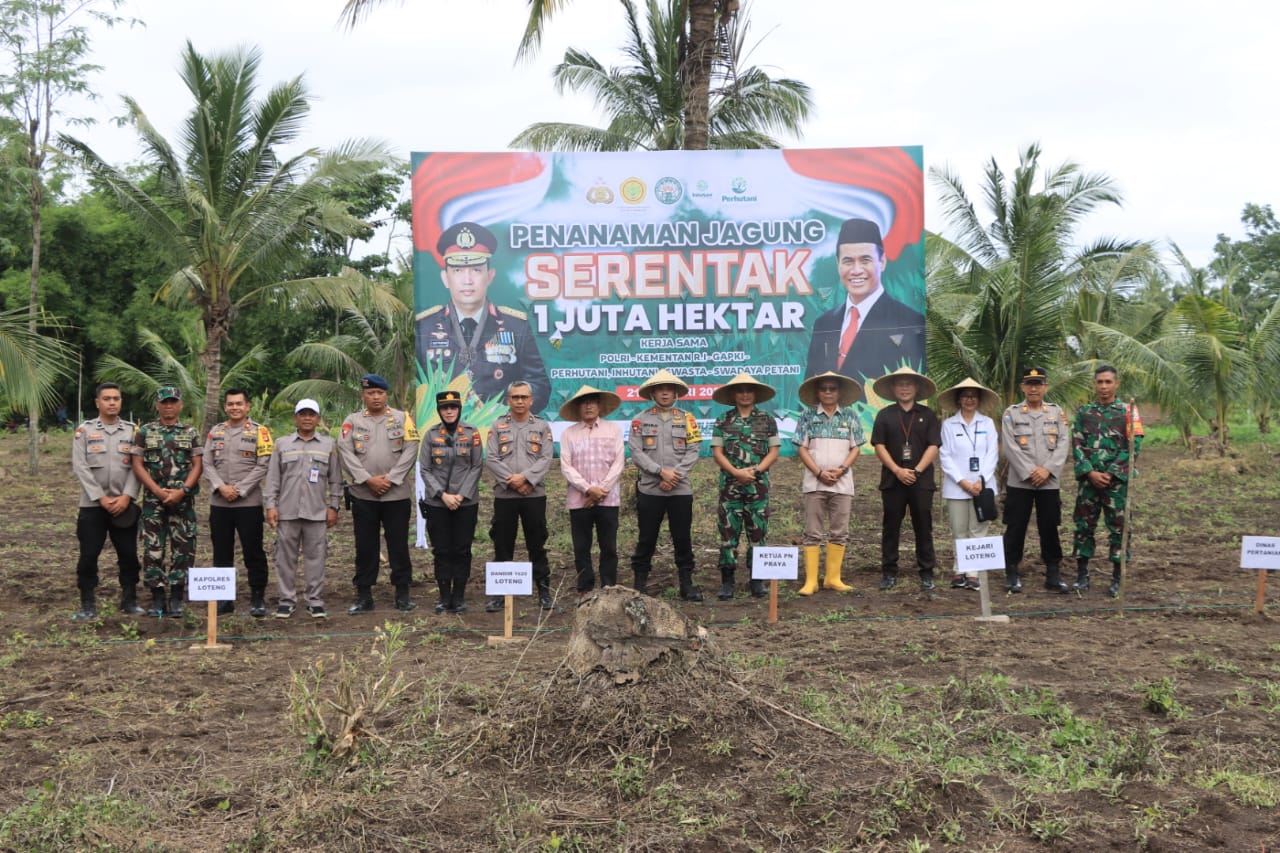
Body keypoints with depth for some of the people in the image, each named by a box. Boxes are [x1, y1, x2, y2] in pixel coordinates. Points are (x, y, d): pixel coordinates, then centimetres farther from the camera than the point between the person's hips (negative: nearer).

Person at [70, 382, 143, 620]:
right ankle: (88, 605, 10)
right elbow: (80, 467, -5)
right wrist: (101, 498, -12)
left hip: (124, 504, 2)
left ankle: (129, 601, 16)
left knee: (129, 555, 5)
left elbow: (136, 467, 1)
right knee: (88, 556, 1)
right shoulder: (84, 430, 1)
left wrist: (126, 496, -11)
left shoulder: (132, 431, 6)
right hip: (92, 504, -1)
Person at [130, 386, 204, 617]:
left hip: (183, 500, 0)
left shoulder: (191, 433, 6)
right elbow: (137, 465, 1)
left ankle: (177, 598, 8)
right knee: (152, 549, 1)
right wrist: (157, 490, -10)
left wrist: (182, 491, -12)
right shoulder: (144, 432, 6)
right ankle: (157, 598, 9)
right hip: (153, 500, 0)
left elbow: (197, 465, 1)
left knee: (183, 548, 0)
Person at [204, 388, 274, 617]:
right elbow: (208, 464, 6)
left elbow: (263, 466, -8)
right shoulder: (215, 432, 11)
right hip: (219, 503, 4)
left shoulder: (259, 432, -1)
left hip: (249, 502, -4)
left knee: (253, 552, -1)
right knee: (221, 552, 9)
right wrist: (221, 487, -11)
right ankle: (224, 597, 18)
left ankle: (257, 598, 8)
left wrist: (239, 490, -13)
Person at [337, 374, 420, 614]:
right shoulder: (352, 421, 7)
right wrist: (368, 479, -13)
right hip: (363, 495, 1)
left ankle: (402, 594, 12)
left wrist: (390, 478, -12)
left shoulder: (402, 418, 5)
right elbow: (346, 452, -2)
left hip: (397, 494, -1)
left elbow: (410, 450, -3)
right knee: (365, 546, 5)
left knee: (399, 545, 4)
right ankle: (364, 595, 13)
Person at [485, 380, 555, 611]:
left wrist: (525, 477, -15)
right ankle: (499, 592, 9)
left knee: (537, 545, 4)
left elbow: (546, 459, -1)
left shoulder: (542, 426, 9)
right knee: (502, 546, 3)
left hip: (534, 494, 0)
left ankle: (544, 591, 11)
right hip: (504, 495, 0)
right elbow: (490, 459, -1)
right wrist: (512, 481, -11)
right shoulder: (498, 426, 9)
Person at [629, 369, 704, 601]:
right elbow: (636, 452, -4)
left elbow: (693, 452, 1)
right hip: (649, 489, -1)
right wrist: (661, 472, -14)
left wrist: (675, 475, -11)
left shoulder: (686, 419, 8)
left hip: (681, 490, 1)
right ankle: (640, 583, 13)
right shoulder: (641, 420, 4)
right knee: (646, 538, 4)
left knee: (682, 538, 5)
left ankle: (686, 582, 13)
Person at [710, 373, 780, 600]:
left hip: (758, 485, 0)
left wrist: (754, 471, -12)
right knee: (728, 533, 0)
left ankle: (757, 580, 10)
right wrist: (736, 472, -14)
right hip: (730, 485, 0)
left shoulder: (767, 421, 7)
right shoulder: (723, 421, 6)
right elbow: (717, 452, 1)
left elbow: (773, 452, 3)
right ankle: (727, 581, 4)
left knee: (758, 534, 3)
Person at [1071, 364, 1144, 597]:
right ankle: (1082, 575, 14)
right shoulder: (1083, 412, 8)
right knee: (1083, 526, 4)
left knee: (1118, 528, 1)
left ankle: (1117, 579, 8)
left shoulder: (1128, 412, 1)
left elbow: (1133, 447, -5)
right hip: (1089, 480, 2)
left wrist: (1110, 474, -11)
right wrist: (1090, 473, -10)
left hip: (1117, 480, -2)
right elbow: (1077, 445, 3)